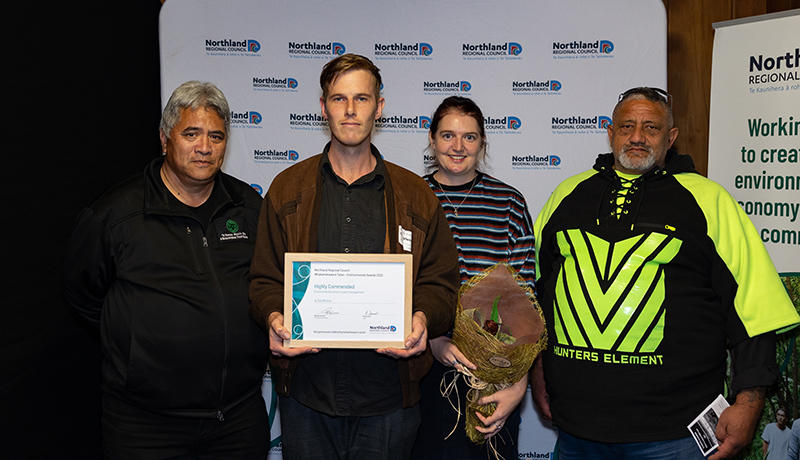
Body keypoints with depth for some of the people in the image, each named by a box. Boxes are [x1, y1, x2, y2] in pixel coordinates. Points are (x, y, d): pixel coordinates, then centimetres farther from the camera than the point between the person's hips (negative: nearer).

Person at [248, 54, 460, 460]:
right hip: (305, 393, 1)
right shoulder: (287, 190, 7)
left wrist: (422, 319, -15)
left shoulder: (416, 196, 6)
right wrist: (274, 318, -13)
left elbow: (440, 284, 5)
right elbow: (264, 279, 7)